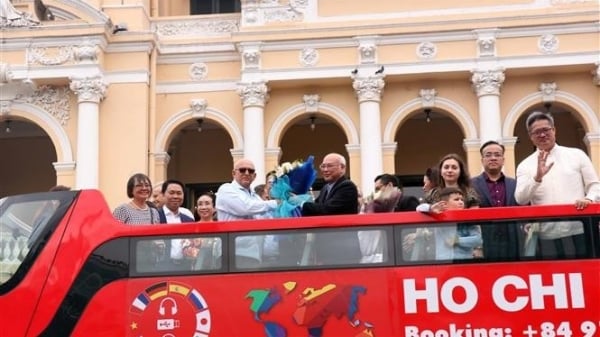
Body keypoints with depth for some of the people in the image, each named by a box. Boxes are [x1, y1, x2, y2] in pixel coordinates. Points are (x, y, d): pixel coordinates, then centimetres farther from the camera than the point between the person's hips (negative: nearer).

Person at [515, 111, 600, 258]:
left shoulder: (577, 155, 9)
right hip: (546, 236, 0)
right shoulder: (525, 166, 7)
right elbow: (521, 199, -5)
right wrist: (537, 177, -20)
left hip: (579, 231, 0)